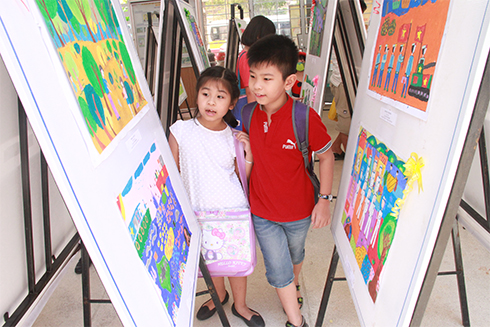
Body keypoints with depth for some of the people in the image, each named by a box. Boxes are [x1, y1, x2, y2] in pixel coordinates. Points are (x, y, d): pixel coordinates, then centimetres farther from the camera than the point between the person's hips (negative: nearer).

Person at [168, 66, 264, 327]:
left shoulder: (234, 138, -8)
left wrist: (248, 153, -16)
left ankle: (239, 305, 46)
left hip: (233, 211, 0)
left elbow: (242, 178, 1)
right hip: (198, 212, 1)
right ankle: (219, 295, 55)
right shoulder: (180, 131, -11)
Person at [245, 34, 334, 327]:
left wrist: (324, 199, -10)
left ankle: (294, 286, 61)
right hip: (262, 210, 2)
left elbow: (327, 155, -10)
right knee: (278, 269, 11)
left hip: (299, 209, -1)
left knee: (295, 255, 27)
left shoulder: (305, 118, -24)